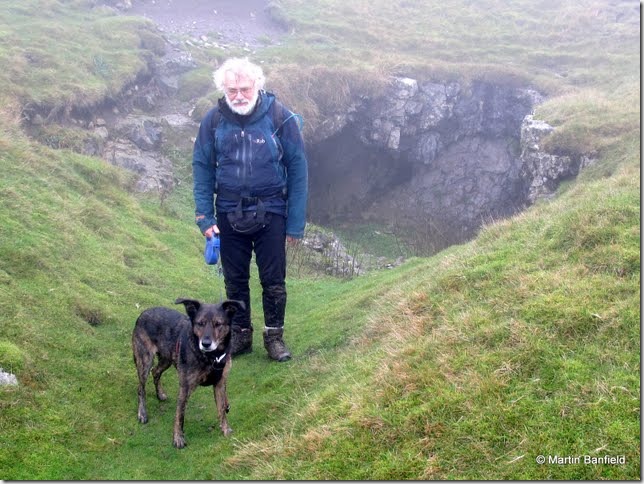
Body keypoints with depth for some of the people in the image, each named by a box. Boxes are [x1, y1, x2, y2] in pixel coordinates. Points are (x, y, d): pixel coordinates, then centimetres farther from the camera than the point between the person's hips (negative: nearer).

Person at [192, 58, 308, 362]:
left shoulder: (280, 118, -11)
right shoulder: (214, 120, -5)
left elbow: (298, 169, -7)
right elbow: (202, 168, 3)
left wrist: (295, 223, -9)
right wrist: (204, 216, -5)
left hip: (269, 212, -2)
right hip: (229, 214, 2)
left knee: (273, 280, 5)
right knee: (235, 280, 13)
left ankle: (274, 336, 23)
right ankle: (240, 335, 29)